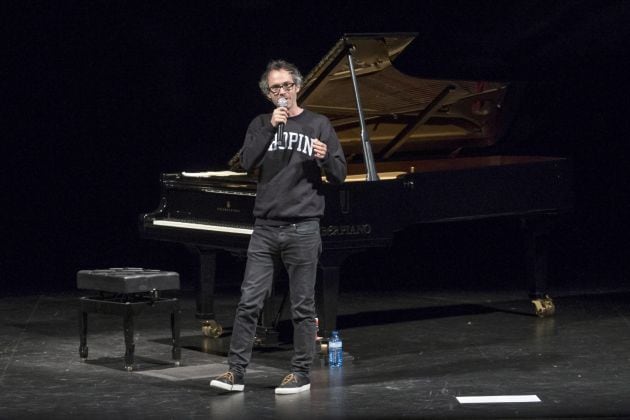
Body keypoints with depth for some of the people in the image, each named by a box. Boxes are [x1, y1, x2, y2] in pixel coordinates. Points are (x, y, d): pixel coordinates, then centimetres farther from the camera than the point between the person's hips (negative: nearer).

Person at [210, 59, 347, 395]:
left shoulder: (318, 125, 3)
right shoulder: (261, 125, 11)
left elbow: (339, 175, 1)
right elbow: (247, 162, -5)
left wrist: (325, 158, -21)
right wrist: (271, 128, -13)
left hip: (303, 229, -2)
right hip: (265, 228, 2)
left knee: (302, 306, 3)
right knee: (249, 301, -1)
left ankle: (301, 373, 10)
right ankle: (236, 371, 2)